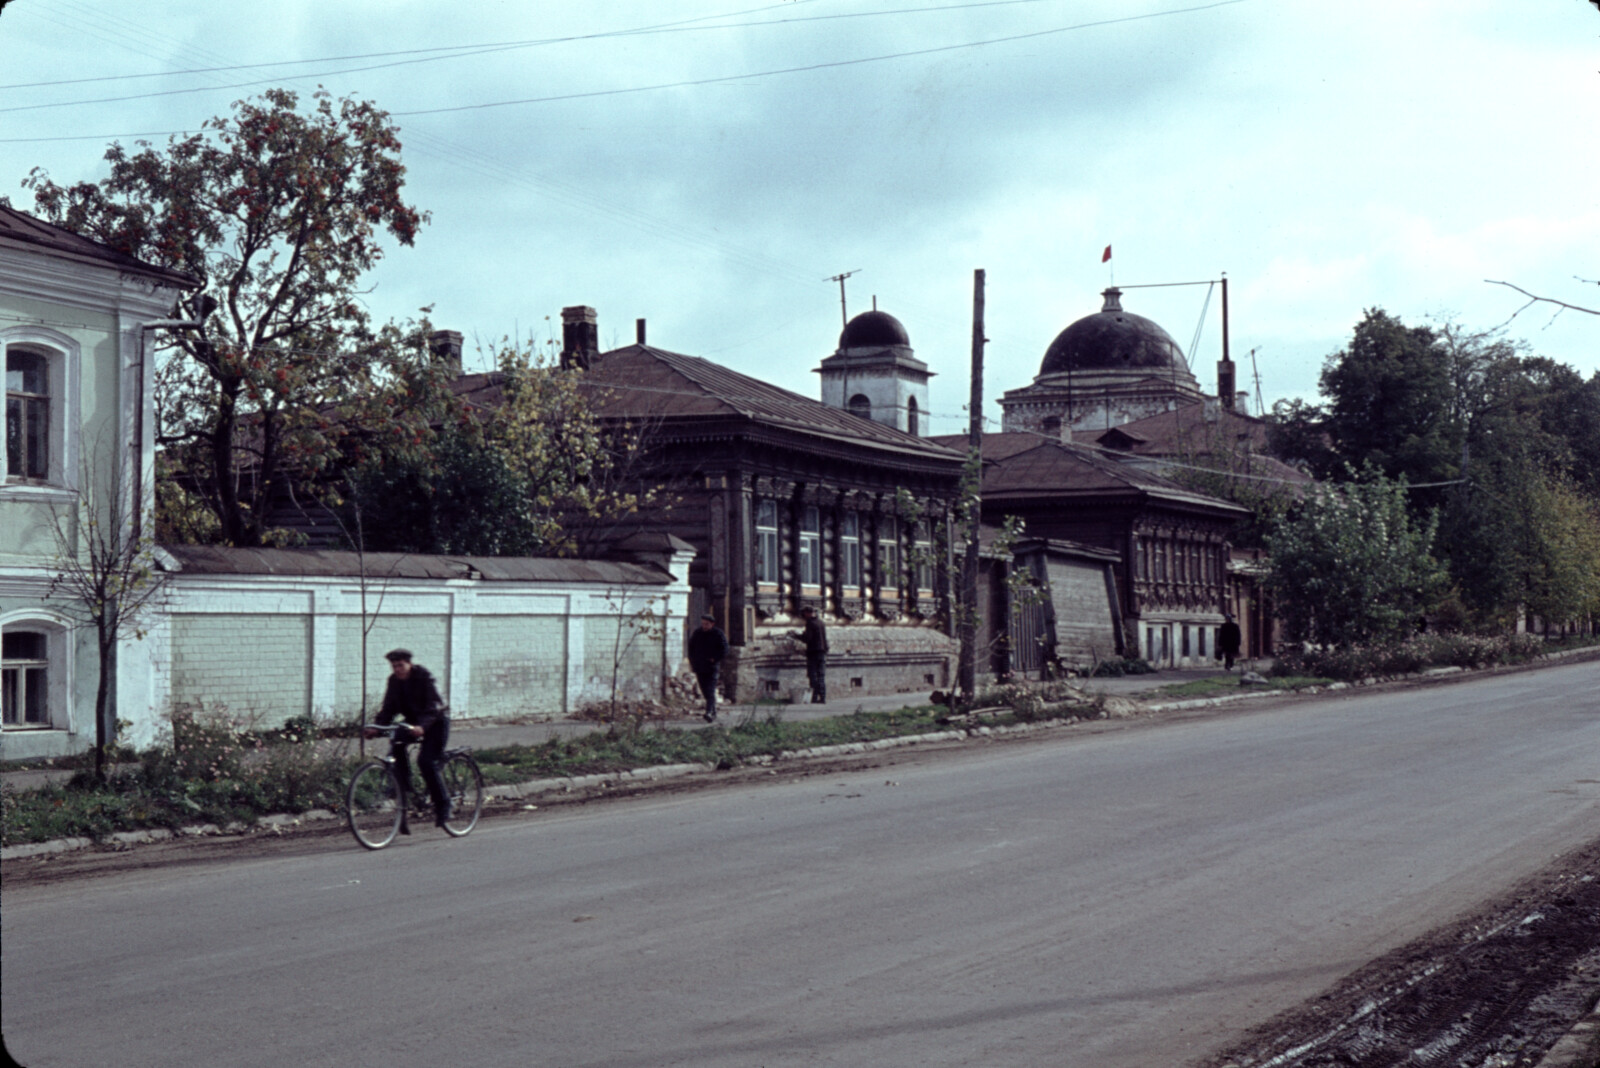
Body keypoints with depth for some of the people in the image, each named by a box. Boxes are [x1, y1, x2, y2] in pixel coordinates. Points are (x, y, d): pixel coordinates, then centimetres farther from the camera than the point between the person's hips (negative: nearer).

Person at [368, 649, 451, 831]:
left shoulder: (423, 676, -21)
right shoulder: (394, 681, -4)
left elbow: (432, 706, -30)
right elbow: (389, 708, -4)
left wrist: (422, 726, -47)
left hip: (435, 722, -6)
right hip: (413, 721, 6)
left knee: (426, 761, -20)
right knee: (396, 743, -23)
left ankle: (442, 805, -5)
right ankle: (406, 793, -16)